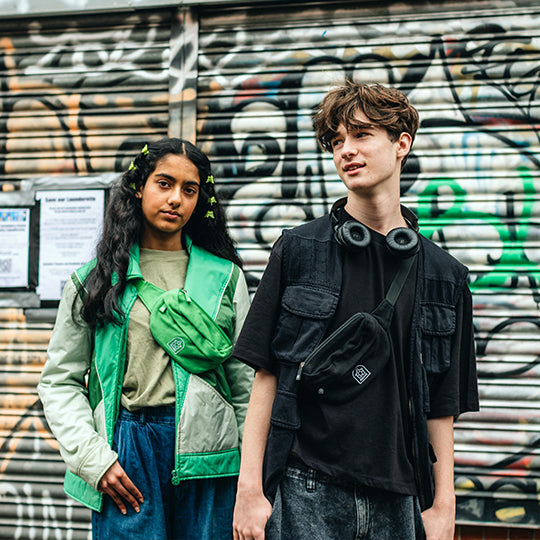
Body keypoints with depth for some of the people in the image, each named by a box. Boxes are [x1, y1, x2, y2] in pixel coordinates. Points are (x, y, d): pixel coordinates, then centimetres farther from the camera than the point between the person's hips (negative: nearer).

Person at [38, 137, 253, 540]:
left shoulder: (226, 276, 9)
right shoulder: (95, 280, 7)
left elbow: (247, 382, 8)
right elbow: (60, 382, 6)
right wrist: (93, 457, -6)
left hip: (207, 448, 1)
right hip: (127, 451, -1)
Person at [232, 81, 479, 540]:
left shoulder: (444, 274, 6)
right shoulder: (299, 249, 1)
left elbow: (442, 407, 8)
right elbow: (266, 376, -1)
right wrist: (250, 490, -6)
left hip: (397, 500, 2)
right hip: (306, 493, -2)